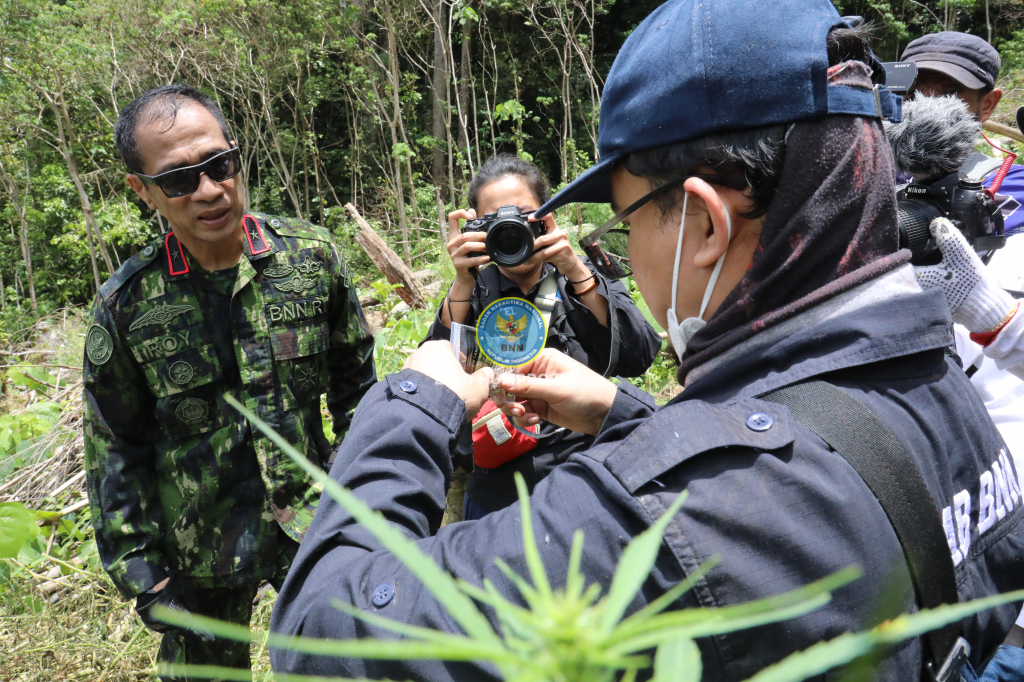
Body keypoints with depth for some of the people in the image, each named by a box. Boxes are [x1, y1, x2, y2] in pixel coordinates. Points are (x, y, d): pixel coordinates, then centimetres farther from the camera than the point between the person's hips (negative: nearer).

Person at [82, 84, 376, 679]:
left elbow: (356, 384, 1)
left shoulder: (312, 255, -8)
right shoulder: (125, 308, -10)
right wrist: (145, 578, -3)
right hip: (200, 554, 0)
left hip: (316, 525, 1)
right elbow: (117, 454, -2)